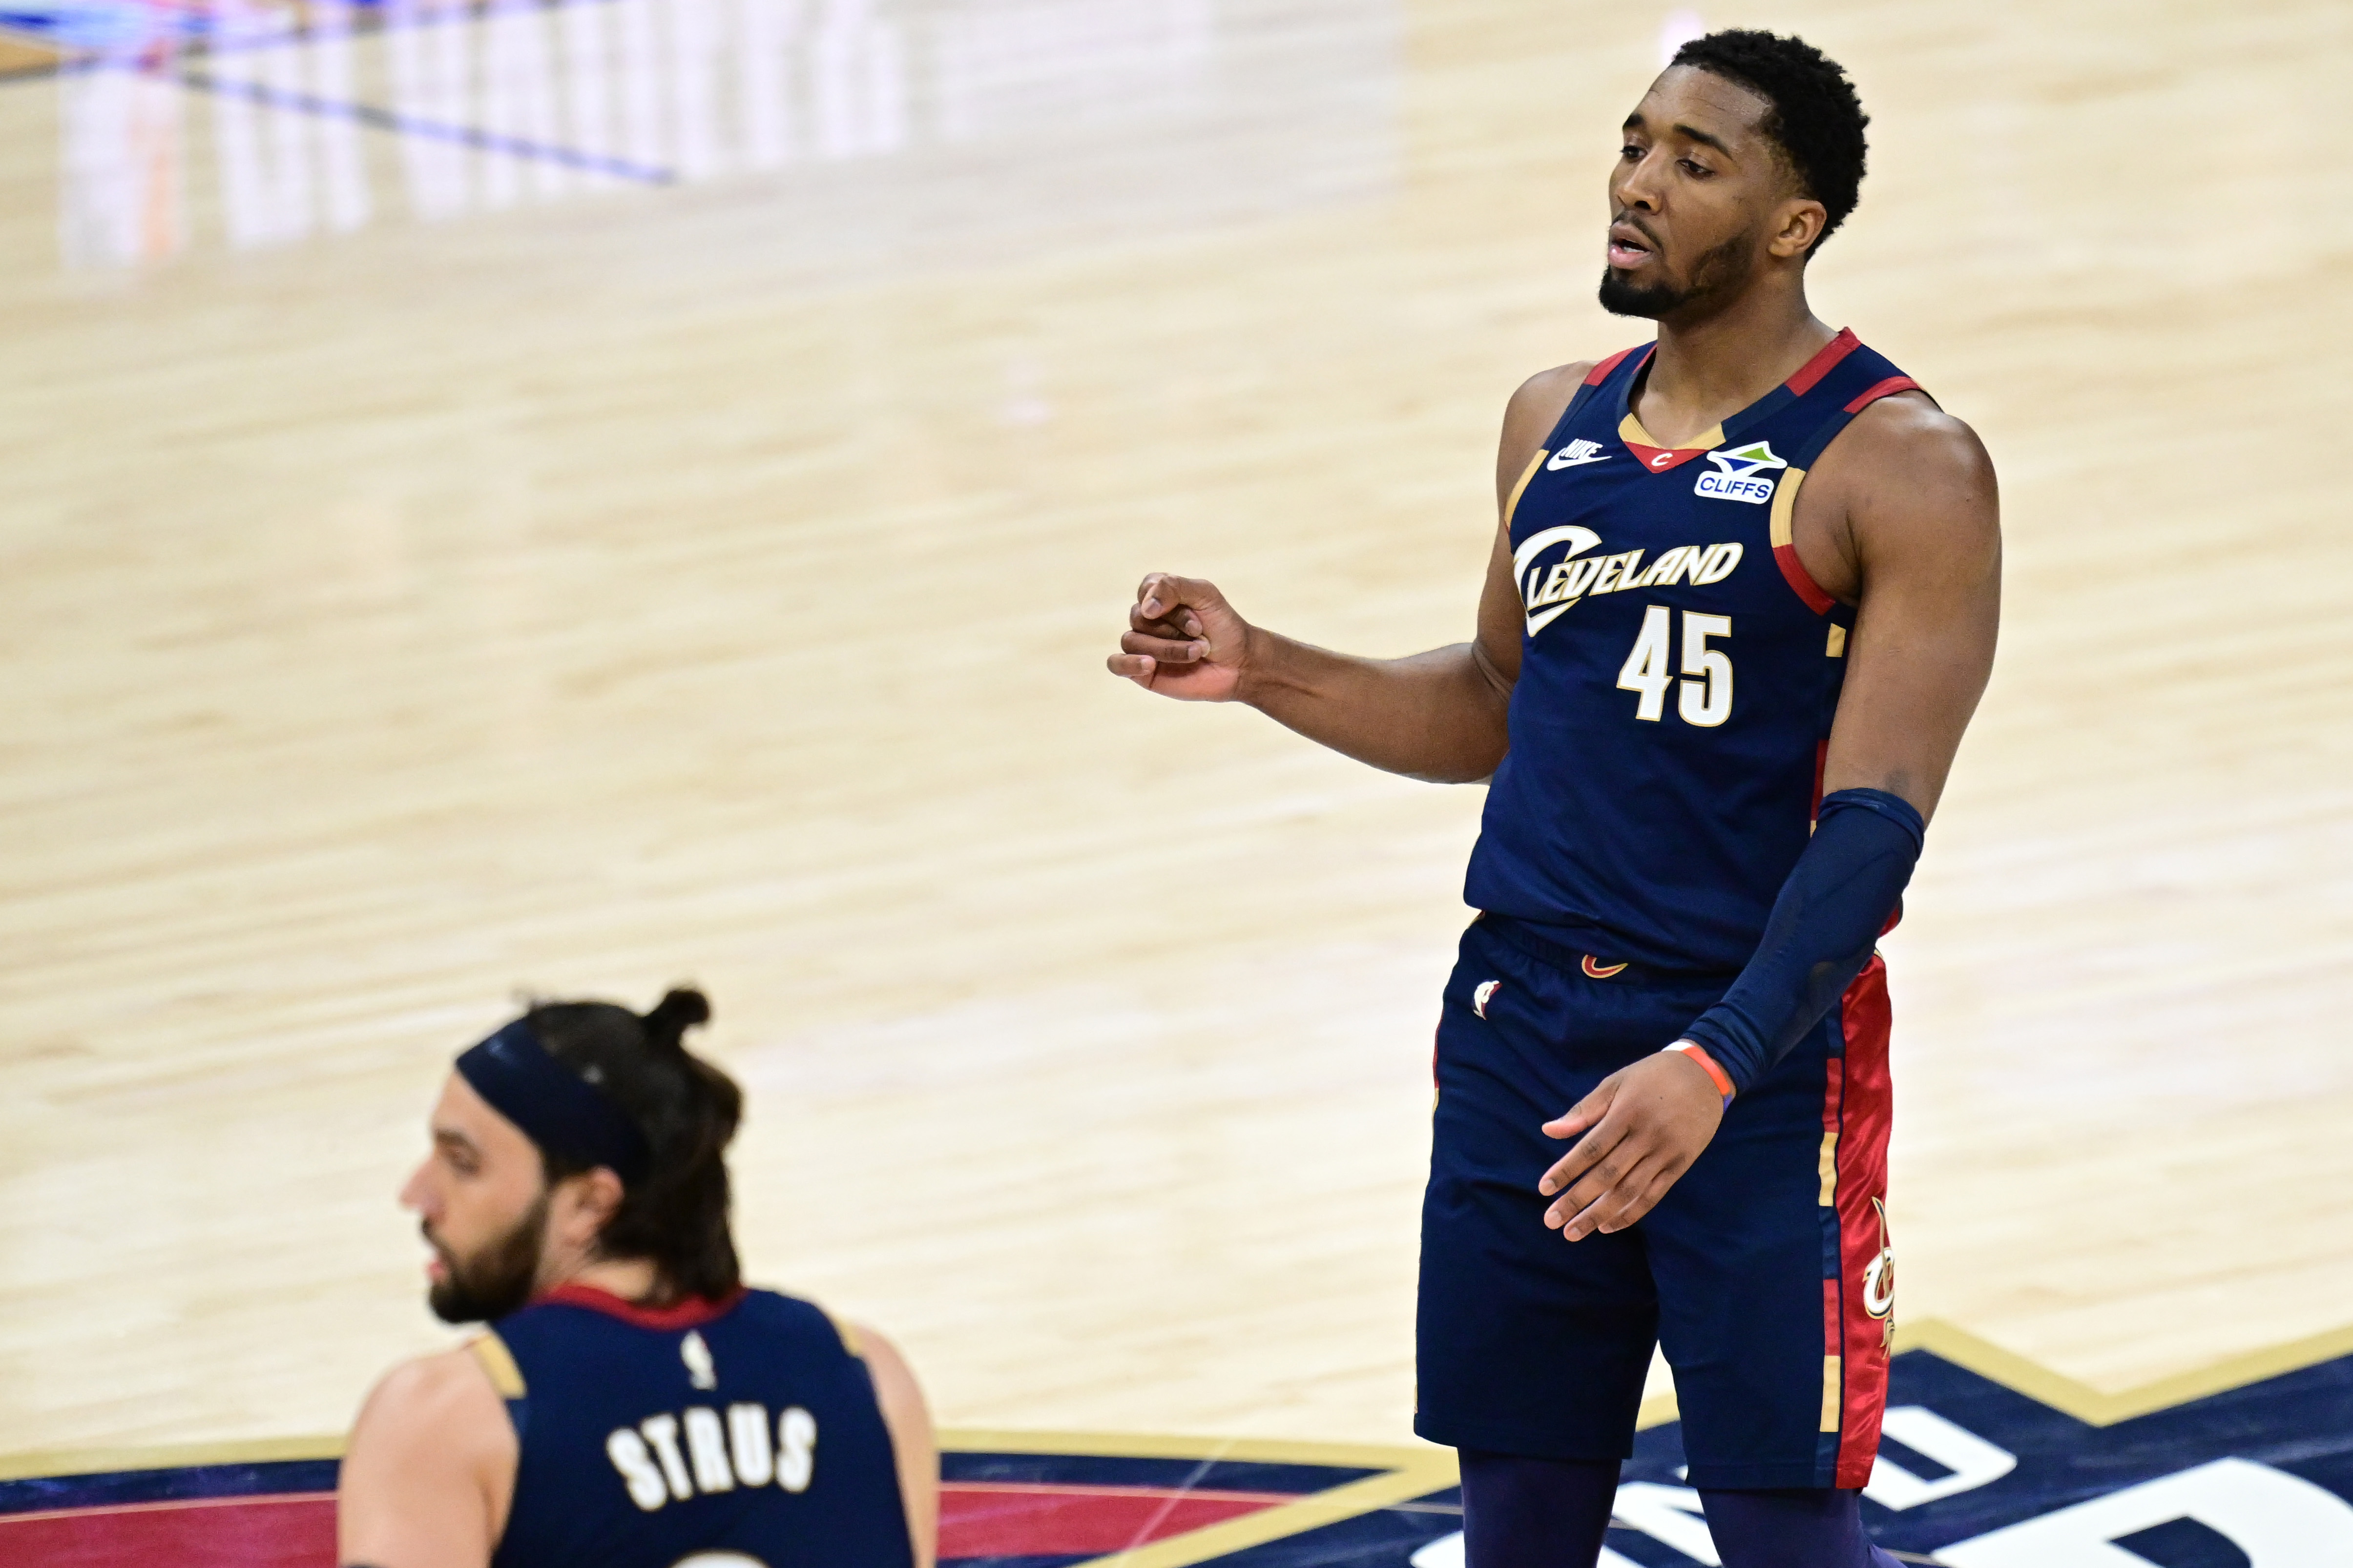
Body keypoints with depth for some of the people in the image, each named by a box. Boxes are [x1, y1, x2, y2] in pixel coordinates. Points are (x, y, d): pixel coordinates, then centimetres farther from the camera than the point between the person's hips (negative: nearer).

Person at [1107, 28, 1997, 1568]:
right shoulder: (1557, 419, 10)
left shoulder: (1900, 467, -11)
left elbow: (1876, 825, -18)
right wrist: (1261, 668, 9)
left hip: (1763, 1052, -6)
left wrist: (1717, 1067, -29)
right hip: (1525, 1030, 6)